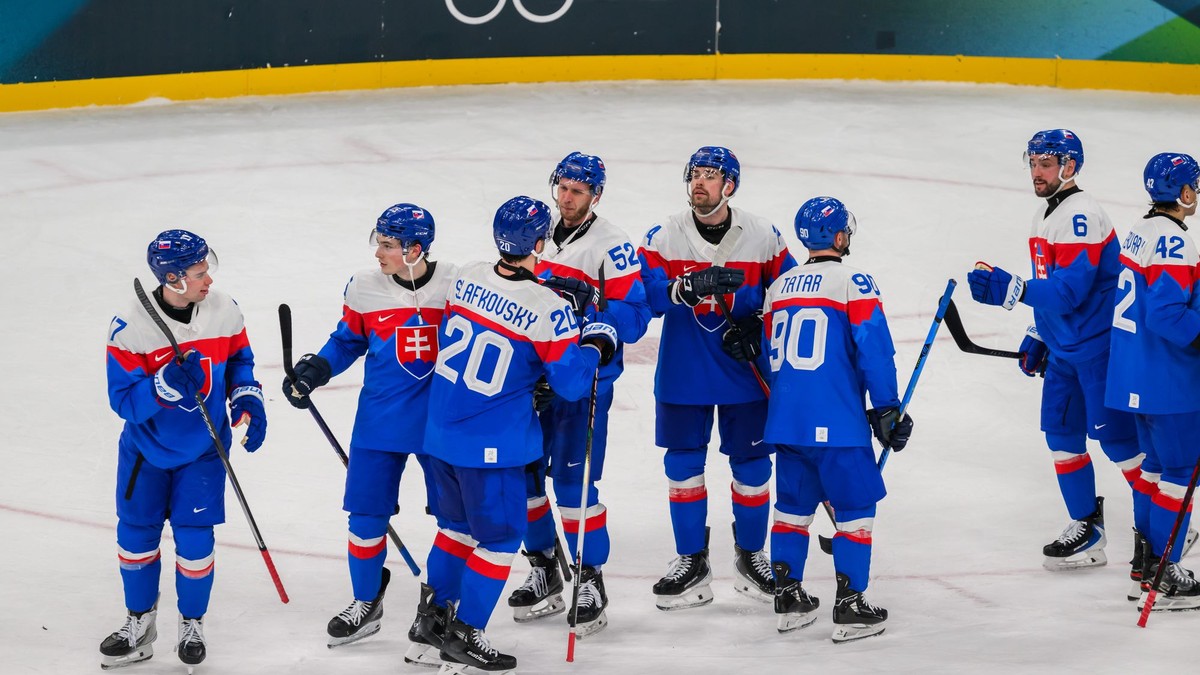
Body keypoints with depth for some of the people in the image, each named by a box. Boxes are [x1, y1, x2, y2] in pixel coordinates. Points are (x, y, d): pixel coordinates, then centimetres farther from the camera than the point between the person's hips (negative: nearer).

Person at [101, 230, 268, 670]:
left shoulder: (224, 311, -12)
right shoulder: (130, 328, -22)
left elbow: (239, 358, 6)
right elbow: (123, 399, -22)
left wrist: (247, 399, -10)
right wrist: (165, 385, -38)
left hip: (202, 449, 1)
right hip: (146, 448, -1)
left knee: (194, 540, -1)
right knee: (136, 535, 10)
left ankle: (192, 624, 20)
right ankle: (140, 624, 29)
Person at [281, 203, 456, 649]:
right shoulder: (365, 287, -5)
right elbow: (348, 341, 8)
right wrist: (313, 371, -6)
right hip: (380, 422, 1)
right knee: (366, 512, 4)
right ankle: (366, 603, 23)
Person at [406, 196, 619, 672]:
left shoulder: (467, 279, -3)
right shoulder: (547, 310, -21)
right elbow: (571, 382, -15)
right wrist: (594, 345, 4)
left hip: (440, 431, 7)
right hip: (491, 446, -7)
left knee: (458, 522, 25)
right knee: (500, 537, 8)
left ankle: (432, 614, 34)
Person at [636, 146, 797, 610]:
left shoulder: (762, 237, -4)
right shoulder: (664, 237, -5)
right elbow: (646, 295, -17)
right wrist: (688, 286, -33)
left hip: (745, 374, 0)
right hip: (683, 375, 0)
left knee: (751, 463, 7)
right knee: (683, 464, 5)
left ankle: (750, 555, 25)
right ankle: (691, 563, 17)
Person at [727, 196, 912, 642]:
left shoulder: (780, 286, 13)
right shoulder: (853, 282, -6)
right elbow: (873, 348, -10)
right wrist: (886, 409, -6)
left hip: (785, 419, 6)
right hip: (836, 421, -6)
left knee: (793, 504, 17)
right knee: (855, 506, 1)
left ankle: (789, 599, 19)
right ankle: (849, 608, -1)